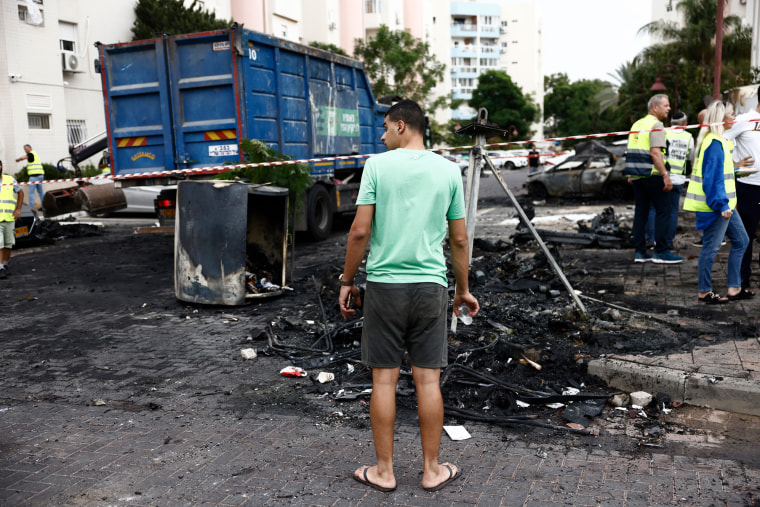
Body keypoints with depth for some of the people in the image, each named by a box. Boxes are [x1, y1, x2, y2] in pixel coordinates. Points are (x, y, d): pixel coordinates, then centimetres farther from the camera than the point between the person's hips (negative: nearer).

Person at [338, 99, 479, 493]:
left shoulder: (377, 165, -3)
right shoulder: (448, 170, 5)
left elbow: (360, 231, -8)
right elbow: (459, 240, 6)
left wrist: (347, 281, 3)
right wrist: (463, 290, 16)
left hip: (384, 284, -2)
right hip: (431, 285, 2)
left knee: (384, 379, 7)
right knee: (428, 378, 8)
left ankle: (383, 471, 18)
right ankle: (432, 470, 20)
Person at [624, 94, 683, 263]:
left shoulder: (637, 124, 18)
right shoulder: (656, 125, -9)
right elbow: (655, 153, -19)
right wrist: (666, 175, -20)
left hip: (636, 175, 9)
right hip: (651, 175, -9)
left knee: (640, 211, 9)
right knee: (663, 211, -2)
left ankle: (640, 252, 10)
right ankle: (660, 252, -3)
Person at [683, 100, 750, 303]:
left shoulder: (720, 141, 14)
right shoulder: (714, 143, -18)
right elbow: (713, 177, -23)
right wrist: (722, 205, -24)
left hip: (724, 205, 11)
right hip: (716, 206, -11)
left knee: (741, 241, 14)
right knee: (711, 247, -2)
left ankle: (734, 288, 19)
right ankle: (704, 292, 9)